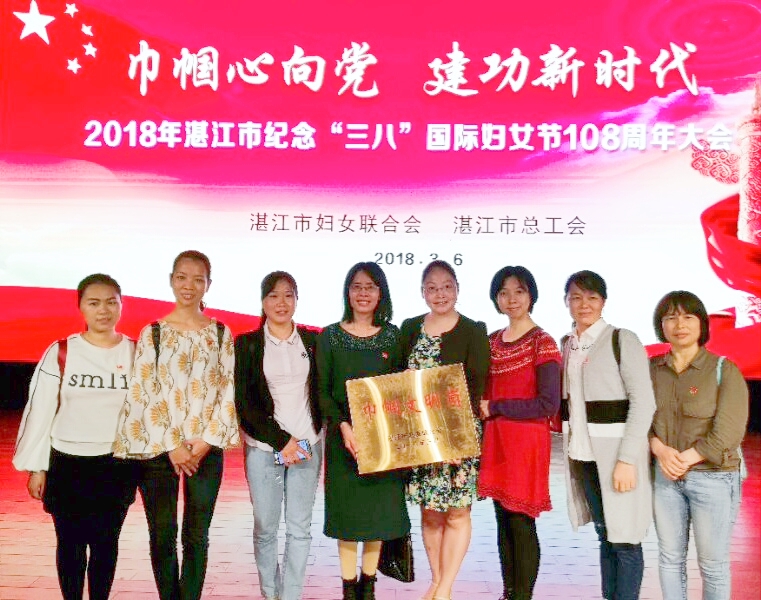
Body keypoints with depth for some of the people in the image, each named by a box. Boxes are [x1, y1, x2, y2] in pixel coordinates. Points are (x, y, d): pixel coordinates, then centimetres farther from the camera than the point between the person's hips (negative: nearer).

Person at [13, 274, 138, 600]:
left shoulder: (136, 353, 0)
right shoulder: (59, 353, -4)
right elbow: (40, 410, -1)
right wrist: (36, 467, -2)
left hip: (117, 465, 1)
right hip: (67, 464, -1)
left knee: (106, 543, 11)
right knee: (71, 544, 9)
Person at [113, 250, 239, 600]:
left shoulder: (221, 333, 6)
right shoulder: (152, 333, 2)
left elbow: (229, 391, 2)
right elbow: (142, 394, -3)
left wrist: (206, 442, -8)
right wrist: (171, 446, -9)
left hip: (206, 449, 1)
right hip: (159, 449, -1)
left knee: (197, 537, 6)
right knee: (162, 537, 5)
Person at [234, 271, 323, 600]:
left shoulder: (312, 341, 8)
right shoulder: (247, 344, 3)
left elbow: (321, 393, 10)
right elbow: (244, 401, -2)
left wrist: (307, 440, -3)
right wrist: (282, 441, -9)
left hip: (307, 445, 1)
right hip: (263, 447, -1)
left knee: (299, 528, 2)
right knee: (265, 528, 4)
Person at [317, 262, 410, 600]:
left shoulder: (392, 336, 4)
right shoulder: (330, 336, 0)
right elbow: (322, 391, -3)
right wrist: (343, 426, -17)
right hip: (344, 435, -1)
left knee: (378, 507, 7)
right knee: (346, 509, 4)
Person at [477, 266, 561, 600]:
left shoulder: (542, 343, -8)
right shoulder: (492, 341, 11)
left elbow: (549, 404, -15)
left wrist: (494, 408, -12)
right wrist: (482, 411, 0)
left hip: (526, 441, -6)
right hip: (495, 439, 6)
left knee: (521, 522, -1)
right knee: (503, 520, 12)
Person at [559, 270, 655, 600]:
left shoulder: (622, 340, -8)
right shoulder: (567, 345, 10)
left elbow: (643, 402, -12)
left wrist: (627, 459, -17)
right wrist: (569, 447, 8)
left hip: (617, 455, -6)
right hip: (582, 454, 6)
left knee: (624, 540, 1)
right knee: (604, 535, 14)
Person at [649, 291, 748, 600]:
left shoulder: (724, 370, -6)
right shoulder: (652, 369, 5)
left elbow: (727, 432, -11)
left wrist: (684, 459, -15)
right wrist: (660, 450, -15)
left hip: (713, 477, -3)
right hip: (665, 478, 3)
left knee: (713, 564, 4)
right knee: (670, 558, 10)